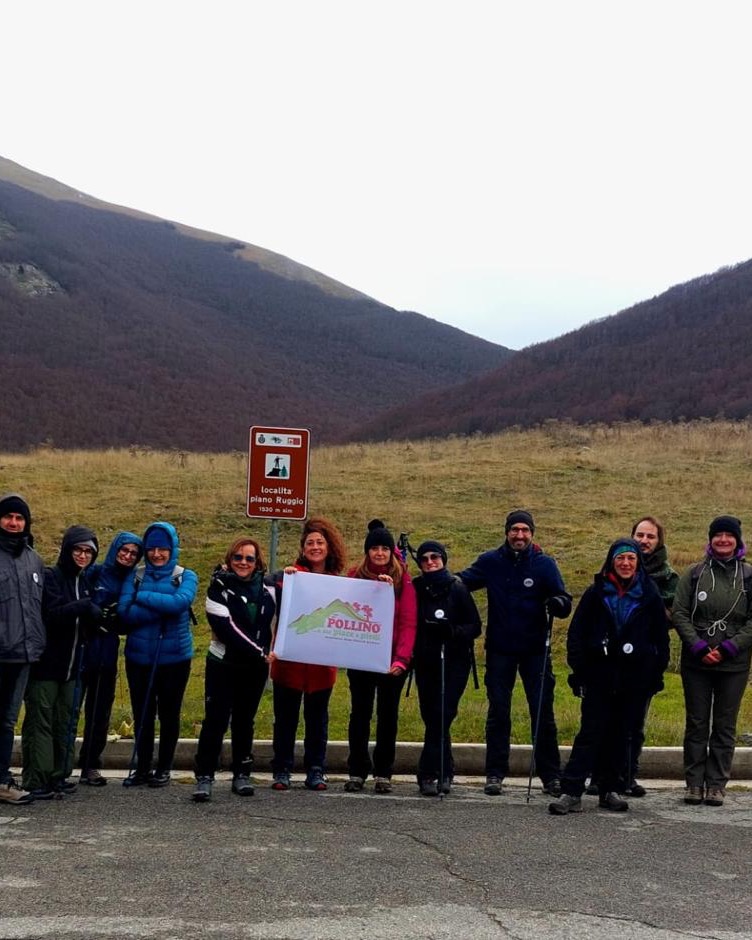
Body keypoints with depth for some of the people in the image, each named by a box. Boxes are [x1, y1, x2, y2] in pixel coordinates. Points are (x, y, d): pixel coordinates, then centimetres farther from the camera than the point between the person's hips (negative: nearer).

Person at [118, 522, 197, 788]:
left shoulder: (186, 576, 0)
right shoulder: (136, 575, 3)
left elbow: (180, 601, -22)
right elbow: (125, 612, -11)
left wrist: (143, 597, -15)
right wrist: (164, 607, -19)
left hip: (174, 657, -1)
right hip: (139, 656, 1)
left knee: (169, 714, 8)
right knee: (142, 714, 8)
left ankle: (164, 768, 21)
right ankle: (142, 767, 22)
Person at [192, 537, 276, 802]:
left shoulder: (267, 588, 7)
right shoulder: (219, 588, -5)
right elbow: (227, 629, -14)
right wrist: (259, 653, -15)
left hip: (255, 668, 4)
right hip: (223, 665, -3)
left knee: (244, 720, 10)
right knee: (215, 719, -8)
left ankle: (242, 774, 17)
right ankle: (204, 776, -6)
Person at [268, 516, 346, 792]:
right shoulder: (290, 575, -2)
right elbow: (278, 606, -14)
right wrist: (284, 580, -29)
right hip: (289, 658, -2)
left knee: (317, 717, 10)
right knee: (286, 716, 6)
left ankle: (316, 770, 17)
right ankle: (281, 770, 13)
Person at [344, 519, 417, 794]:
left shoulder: (402, 579, -1)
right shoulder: (355, 576, 4)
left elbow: (409, 622, -6)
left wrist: (402, 658, -17)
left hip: (392, 659, -1)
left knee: (388, 715, 6)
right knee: (360, 713, 7)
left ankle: (383, 773, 13)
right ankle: (357, 772, 15)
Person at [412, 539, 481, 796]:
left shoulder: (458, 589, -3)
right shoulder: (415, 589, 3)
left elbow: (475, 627, -1)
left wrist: (452, 631, -18)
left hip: (454, 662, -3)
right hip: (425, 663, 3)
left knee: (441, 716, -11)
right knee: (432, 717, 4)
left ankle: (428, 774, -5)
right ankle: (444, 772, 16)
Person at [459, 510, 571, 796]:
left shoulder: (544, 564, -3)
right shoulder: (491, 561, 0)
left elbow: (565, 603, -9)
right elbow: (464, 580, -6)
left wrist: (557, 603, -31)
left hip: (535, 649, -1)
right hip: (499, 649, 1)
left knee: (543, 712, 2)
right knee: (498, 713, 6)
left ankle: (550, 775, 10)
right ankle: (495, 773, 13)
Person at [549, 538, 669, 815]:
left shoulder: (649, 596, 5)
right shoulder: (596, 593, 3)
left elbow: (661, 639, 11)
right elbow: (576, 634, 4)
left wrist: (656, 675, 5)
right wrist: (579, 671, -3)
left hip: (634, 680, 1)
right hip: (599, 677, -1)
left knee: (621, 735, 7)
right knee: (590, 733, -6)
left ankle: (610, 790, 18)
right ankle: (571, 793, -7)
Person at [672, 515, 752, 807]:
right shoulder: (694, 574, 4)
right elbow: (680, 614, 0)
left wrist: (727, 648, -12)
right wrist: (699, 648, -12)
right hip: (696, 663, 0)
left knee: (724, 727, 5)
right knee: (696, 725, 5)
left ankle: (717, 784, 11)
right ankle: (694, 783, 12)